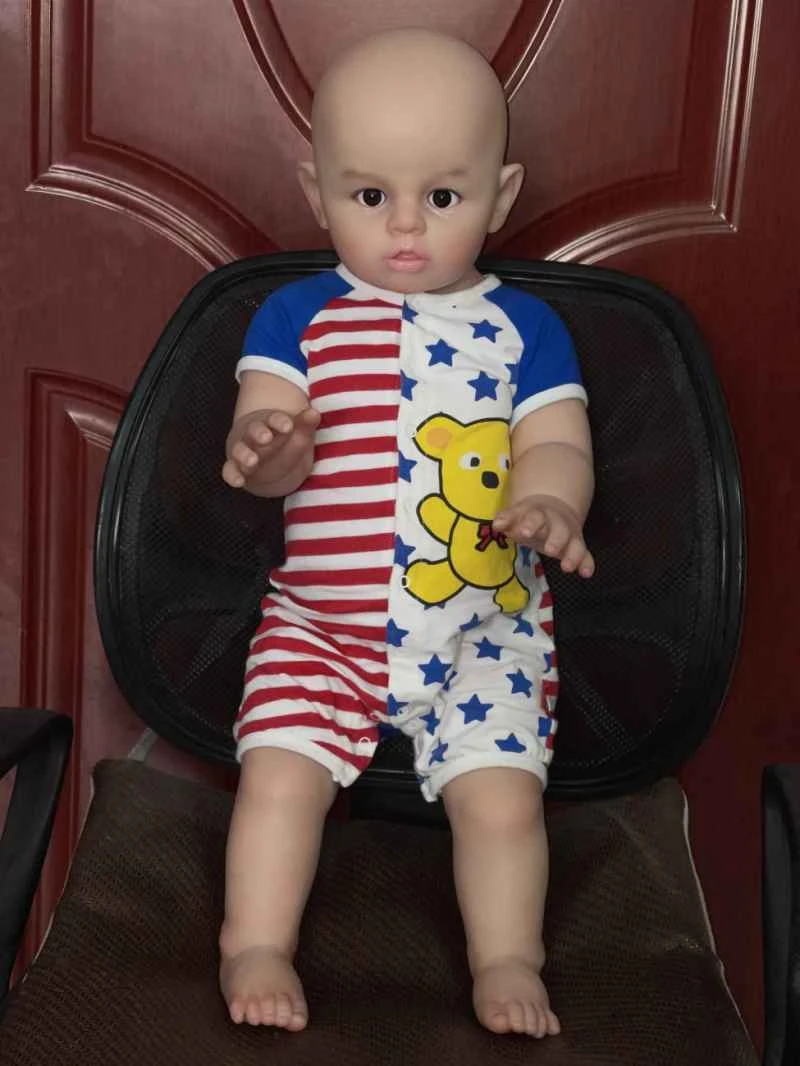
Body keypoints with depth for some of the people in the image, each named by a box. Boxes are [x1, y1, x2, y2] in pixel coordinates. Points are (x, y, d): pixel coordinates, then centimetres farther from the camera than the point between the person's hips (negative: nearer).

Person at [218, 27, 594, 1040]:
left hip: (487, 629, 0)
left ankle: (508, 964, 10)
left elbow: (556, 445, -4)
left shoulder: (525, 327, 3)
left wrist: (549, 505, -28)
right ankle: (256, 948, 8)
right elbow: (264, 452, -6)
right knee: (279, 775, -11)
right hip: (321, 623, 0)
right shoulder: (297, 314, 2)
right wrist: (267, 445, -32)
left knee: (500, 794, -9)